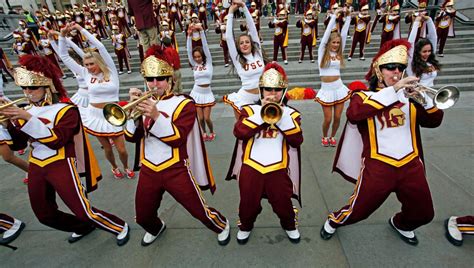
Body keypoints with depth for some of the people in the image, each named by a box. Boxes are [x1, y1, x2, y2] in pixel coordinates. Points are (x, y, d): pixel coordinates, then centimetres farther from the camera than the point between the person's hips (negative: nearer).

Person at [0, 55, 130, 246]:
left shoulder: (66, 110, -10)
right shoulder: (29, 111, 9)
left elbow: (55, 141, -21)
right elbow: (17, 144, 6)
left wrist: (28, 119, -26)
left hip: (61, 166, -7)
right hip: (36, 167, 7)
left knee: (83, 210, -7)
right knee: (45, 215, 15)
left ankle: (120, 227, 14)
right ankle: (83, 227, 37)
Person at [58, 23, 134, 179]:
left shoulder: (111, 71, -4)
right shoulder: (86, 74, 1)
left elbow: (101, 47, -13)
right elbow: (64, 56, 4)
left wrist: (81, 29, -9)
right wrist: (63, 35, -5)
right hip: (94, 116, 2)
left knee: (122, 149, 3)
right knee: (107, 148, 13)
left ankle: (126, 167, 33)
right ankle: (114, 167, 41)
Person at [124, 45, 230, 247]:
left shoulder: (183, 103, -8)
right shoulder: (144, 103, 6)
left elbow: (177, 138, -18)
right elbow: (131, 137, -1)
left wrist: (156, 116, -29)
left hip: (176, 169, -4)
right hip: (148, 170, 5)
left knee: (199, 210, 6)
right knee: (143, 217, 19)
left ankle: (221, 226, 38)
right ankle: (156, 228, 55)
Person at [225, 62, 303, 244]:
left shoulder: (291, 113, 5)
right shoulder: (250, 110, 4)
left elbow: (297, 140, -8)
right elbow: (238, 132, -14)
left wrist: (282, 116, -16)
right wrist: (262, 113, -17)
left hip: (278, 169, 0)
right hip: (251, 167, 0)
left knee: (283, 204, 15)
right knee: (248, 204, 16)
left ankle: (289, 225, 48)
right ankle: (245, 226, 47)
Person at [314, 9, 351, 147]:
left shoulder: (339, 53, 7)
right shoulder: (322, 52, 0)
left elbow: (344, 34, 5)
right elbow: (327, 33, -4)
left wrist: (348, 17, 5)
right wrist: (334, 16, -1)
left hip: (339, 88, 3)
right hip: (326, 90, -3)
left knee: (337, 117, 6)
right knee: (328, 119, 1)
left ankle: (333, 137, 31)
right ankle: (324, 137, 29)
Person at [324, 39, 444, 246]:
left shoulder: (408, 95, 9)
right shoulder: (363, 96, -4)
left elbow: (434, 121, 5)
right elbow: (353, 115, -27)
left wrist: (426, 98, -13)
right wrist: (392, 90, -27)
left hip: (411, 164, 5)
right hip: (378, 165, -4)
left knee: (423, 214, 19)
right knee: (358, 211, 5)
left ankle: (400, 224, 51)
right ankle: (334, 221, 35)